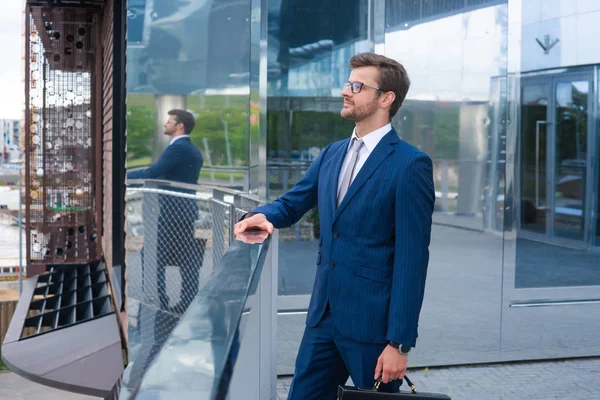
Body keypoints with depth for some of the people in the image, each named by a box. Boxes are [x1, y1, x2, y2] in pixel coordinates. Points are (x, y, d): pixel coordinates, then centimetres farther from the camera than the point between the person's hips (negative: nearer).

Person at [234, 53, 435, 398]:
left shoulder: (410, 164, -12)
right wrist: (264, 215, -7)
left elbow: (412, 258, -15)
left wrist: (400, 343, -17)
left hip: (373, 323, -6)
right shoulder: (332, 154, 11)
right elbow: (291, 204, 18)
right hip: (324, 315, 7)